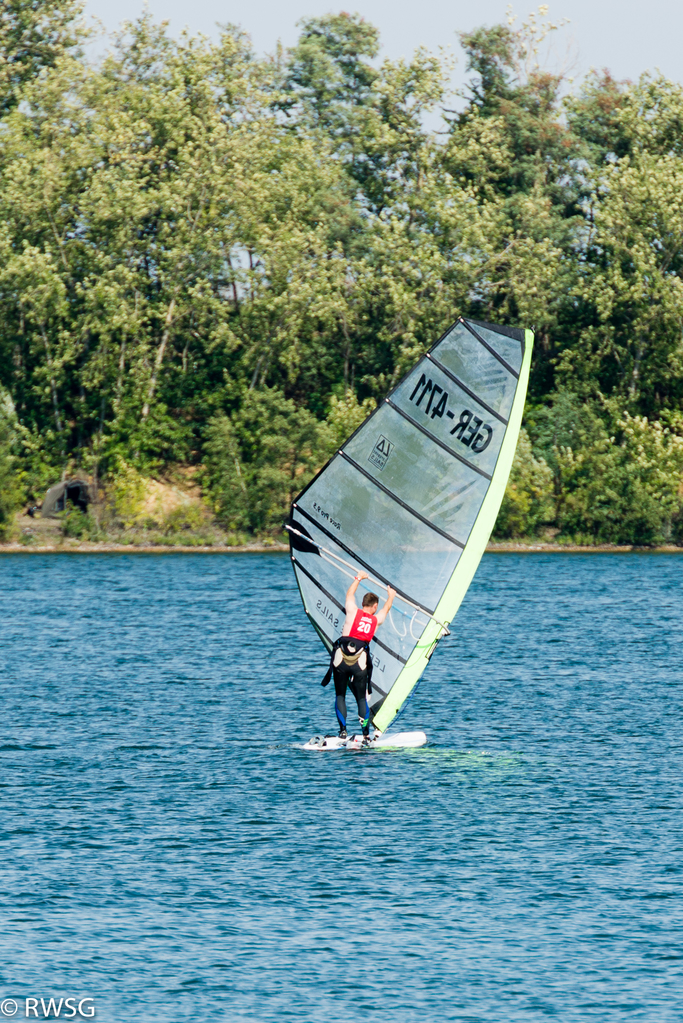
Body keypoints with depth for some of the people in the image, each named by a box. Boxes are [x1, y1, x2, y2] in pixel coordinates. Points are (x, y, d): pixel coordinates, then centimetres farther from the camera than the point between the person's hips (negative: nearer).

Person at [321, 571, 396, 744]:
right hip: (360, 661, 1)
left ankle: (343, 731, -1)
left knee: (340, 695, 10)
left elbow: (350, 594, 24)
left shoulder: (353, 612, 4)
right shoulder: (376, 620, 10)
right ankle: (366, 734, 1)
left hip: (340, 660, -1)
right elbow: (386, 608, 32)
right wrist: (391, 596, 53)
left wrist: (359, 578, 40)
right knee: (361, 698, 8)